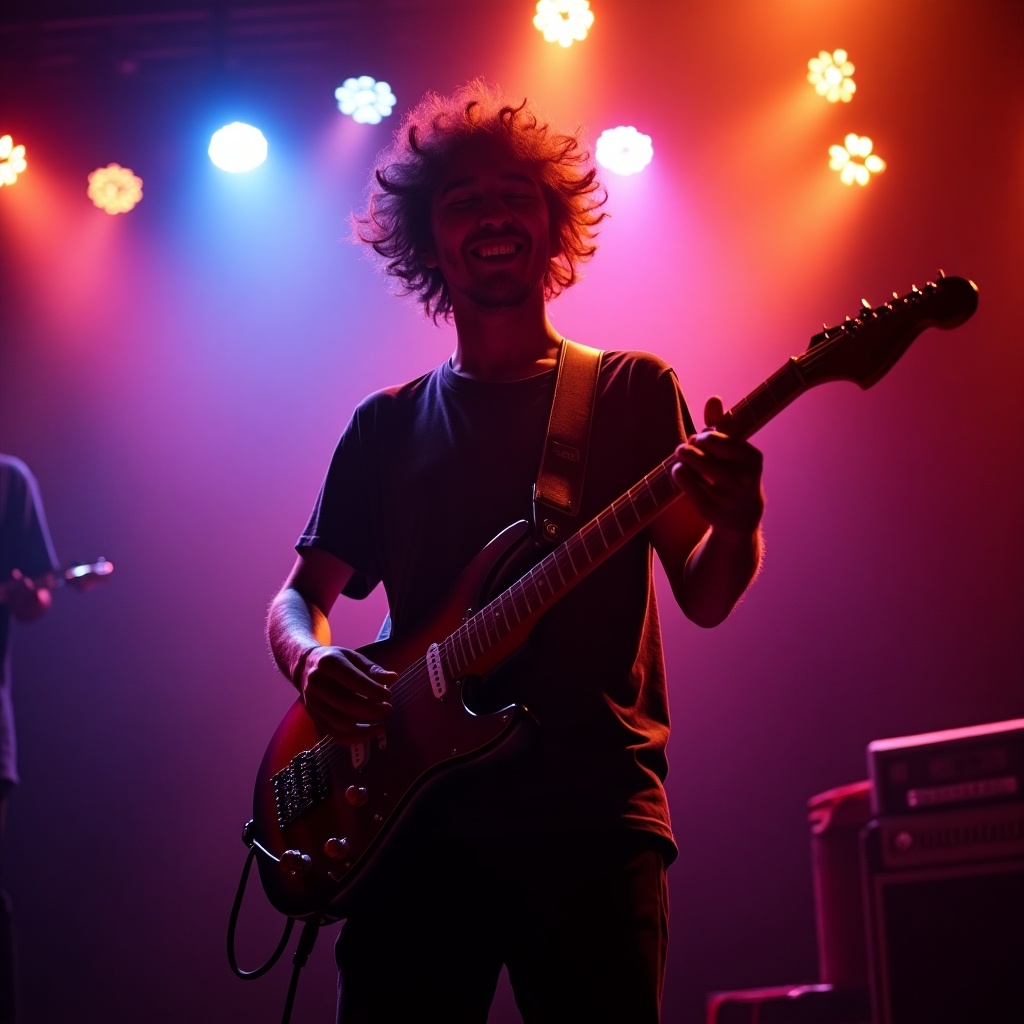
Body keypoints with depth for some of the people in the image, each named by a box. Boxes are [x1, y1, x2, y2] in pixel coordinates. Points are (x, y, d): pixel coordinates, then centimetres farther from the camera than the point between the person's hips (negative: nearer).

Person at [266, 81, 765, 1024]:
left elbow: (704, 597, 1)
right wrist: (314, 659, -7)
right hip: (419, 813, 2)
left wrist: (738, 521, -22)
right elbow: (298, 596, 17)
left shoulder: (633, 391, 8)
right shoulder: (387, 425, 15)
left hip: (594, 812, -2)